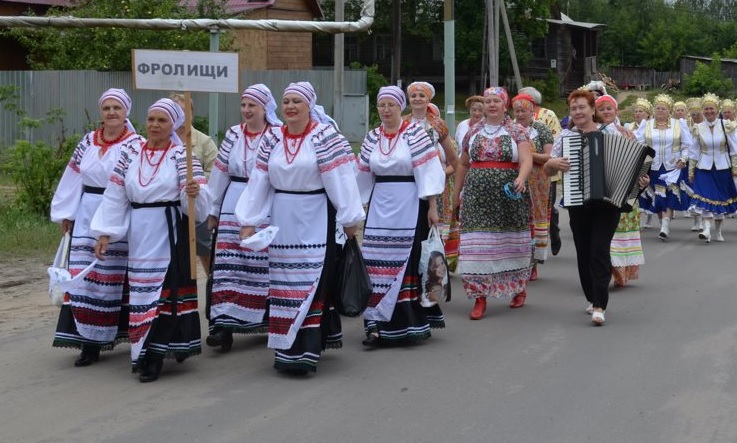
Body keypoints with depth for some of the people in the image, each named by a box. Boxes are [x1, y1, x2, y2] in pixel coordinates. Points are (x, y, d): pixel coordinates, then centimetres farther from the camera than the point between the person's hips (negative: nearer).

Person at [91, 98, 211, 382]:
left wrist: (194, 192, -35)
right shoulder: (131, 153, 7)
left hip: (170, 234, -4)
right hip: (139, 234, 4)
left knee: (166, 290, -6)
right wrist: (105, 234, 2)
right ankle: (145, 353, 20)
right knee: (142, 291, 9)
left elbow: (197, 203, -12)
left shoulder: (182, 155, -4)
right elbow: (115, 197, 7)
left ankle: (155, 355, -3)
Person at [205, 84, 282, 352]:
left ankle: (270, 319, 21)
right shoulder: (234, 134, 10)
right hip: (234, 208, 3)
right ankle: (225, 323, -6)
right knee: (230, 265, -3)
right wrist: (212, 211, 14)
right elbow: (220, 173, 13)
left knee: (264, 265, 3)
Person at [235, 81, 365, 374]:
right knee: (284, 281, 8)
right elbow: (258, 182, 7)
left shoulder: (325, 136, -8)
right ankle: (288, 348, 16)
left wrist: (349, 220, -13)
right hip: (282, 220, 5)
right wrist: (248, 222, 5)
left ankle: (304, 351, -6)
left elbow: (340, 180, -11)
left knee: (309, 281, -6)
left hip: (314, 220, -5)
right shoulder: (271, 139, 8)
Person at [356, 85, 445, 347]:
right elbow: (364, 176, 15)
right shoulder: (372, 137, 10)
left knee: (408, 260, -2)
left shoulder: (415, 134, -5)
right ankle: (379, 324, 5)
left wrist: (432, 206, -11)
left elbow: (428, 171, -7)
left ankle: (411, 323, 5)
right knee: (379, 263, 1)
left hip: (409, 205, -4)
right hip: (380, 206, 4)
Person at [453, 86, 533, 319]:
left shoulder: (517, 131, 3)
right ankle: (479, 297, -4)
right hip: (478, 194, 2)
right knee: (476, 245, -7)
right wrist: (457, 191, 19)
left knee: (511, 243, 5)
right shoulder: (473, 132, 12)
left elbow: (527, 160, -9)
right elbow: (463, 164, 21)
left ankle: (519, 288, 25)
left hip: (509, 194, -2)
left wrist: (521, 179, -28)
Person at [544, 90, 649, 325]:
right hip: (578, 204, 3)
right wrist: (553, 163, -13)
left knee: (599, 250, -12)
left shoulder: (610, 131, 3)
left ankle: (599, 306, -13)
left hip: (607, 202, -3)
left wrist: (640, 180, -12)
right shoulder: (565, 136, 7)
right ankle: (591, 298, 25)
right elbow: (548, 170, 8)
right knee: (583, 252, 8)